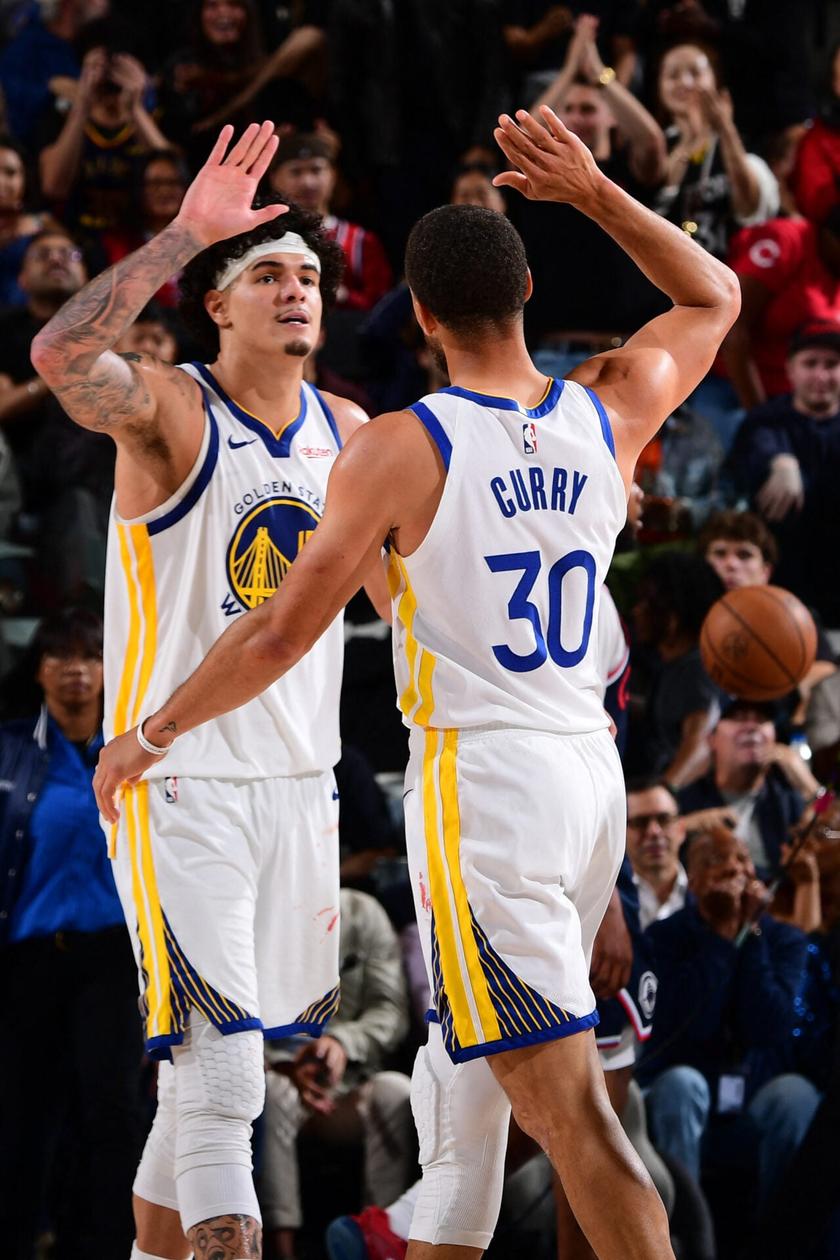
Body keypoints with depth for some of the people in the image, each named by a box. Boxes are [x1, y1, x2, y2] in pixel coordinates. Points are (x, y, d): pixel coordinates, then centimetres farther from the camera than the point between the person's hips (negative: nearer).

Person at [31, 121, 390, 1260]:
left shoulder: (347, 431, 9)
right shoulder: (166, 408, -10)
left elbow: (400, 592, 21)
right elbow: (60, 356, -32)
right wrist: (182, 234, -36)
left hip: (299, 781, 6)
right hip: (181, 783, -6)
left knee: (217, 1065, 14)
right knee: (218, 1065, -14)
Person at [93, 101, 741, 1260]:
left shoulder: (401, 449, -12)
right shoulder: (609, 413, 3)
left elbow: (281, 634, -9)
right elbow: (713, 296, 23)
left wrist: (152, 733, 5)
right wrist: (594, 193, 18)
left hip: (483, 778, -7)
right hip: (591, 770, 7)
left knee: (570, 1106, -11)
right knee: (469, 1052, 22)